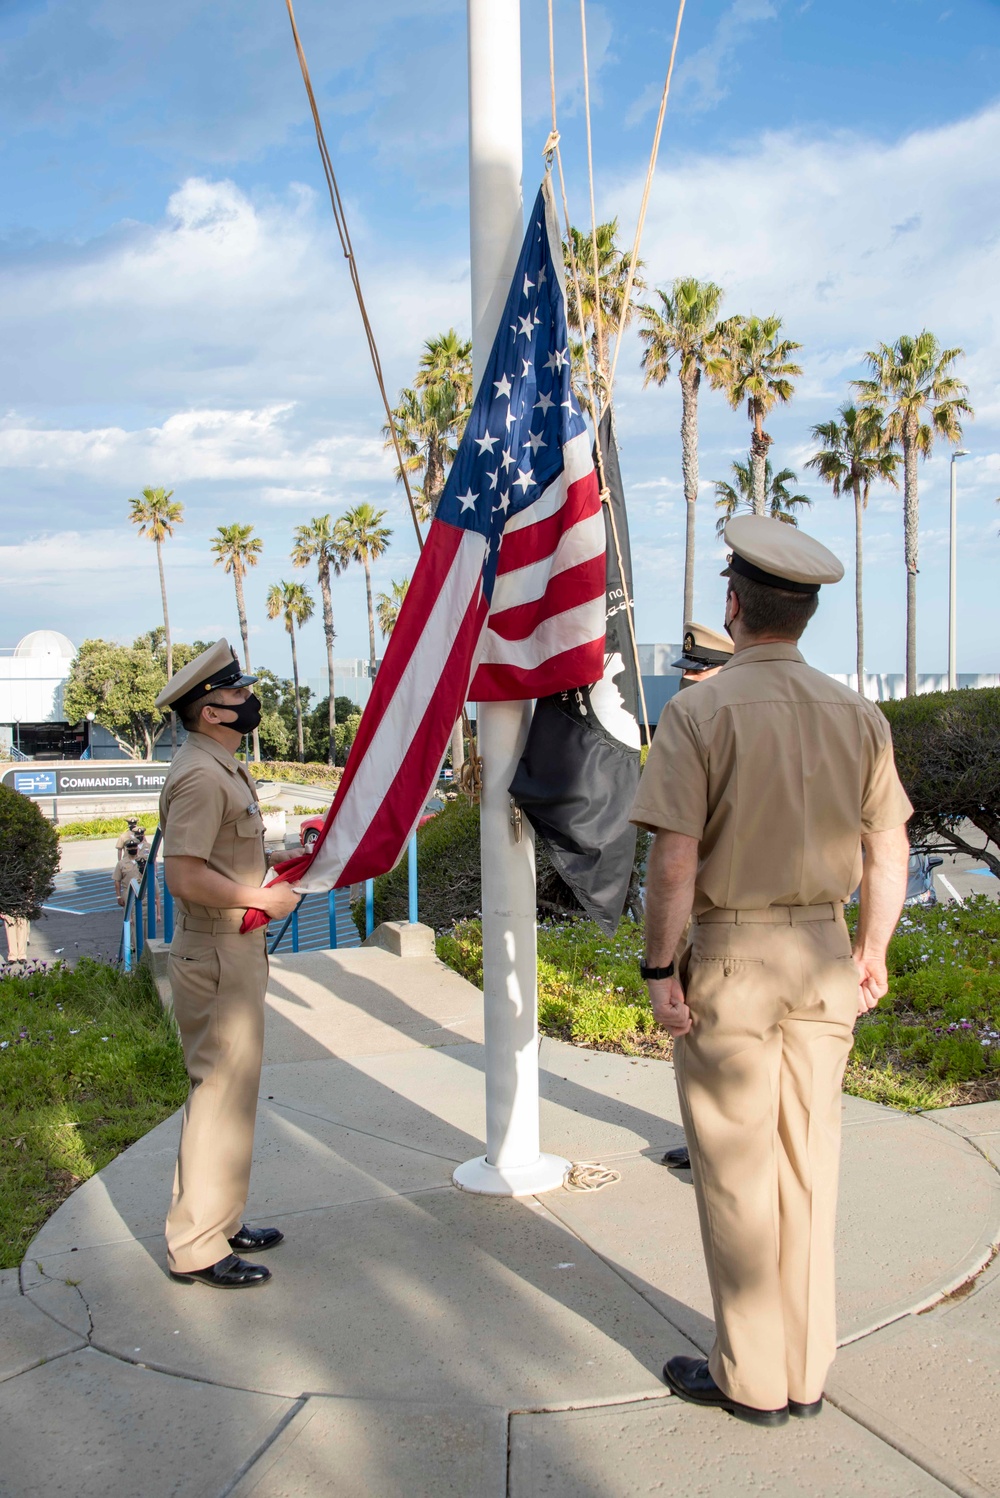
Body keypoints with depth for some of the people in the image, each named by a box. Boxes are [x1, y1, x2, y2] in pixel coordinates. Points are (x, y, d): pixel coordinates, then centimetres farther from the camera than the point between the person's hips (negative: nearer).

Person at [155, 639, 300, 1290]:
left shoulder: (223, 767, 13)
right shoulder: (200, 775, -20)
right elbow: (187, 876, -27)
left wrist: (279, 865, 12)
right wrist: (266, 898, -18)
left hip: (235, 950, 11)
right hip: (217, 959, -11)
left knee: (230, 1090, 18)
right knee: (222, 1095, -3)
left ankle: (220, 1220, 32)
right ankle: (198, 1247, 8)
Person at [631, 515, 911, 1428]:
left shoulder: (699, 713, -13)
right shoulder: (859, 716, 2)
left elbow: (674, 860, -17)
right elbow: (890, 852, 6)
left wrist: (660, 968, -7)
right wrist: (871, 953, 17)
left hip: (729, 957, -5)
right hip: (824, 958, 5)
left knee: (737, 1174, 7)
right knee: (810, 1165, 14)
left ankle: (752, 1379, 20)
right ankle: (807, 1372, 27)